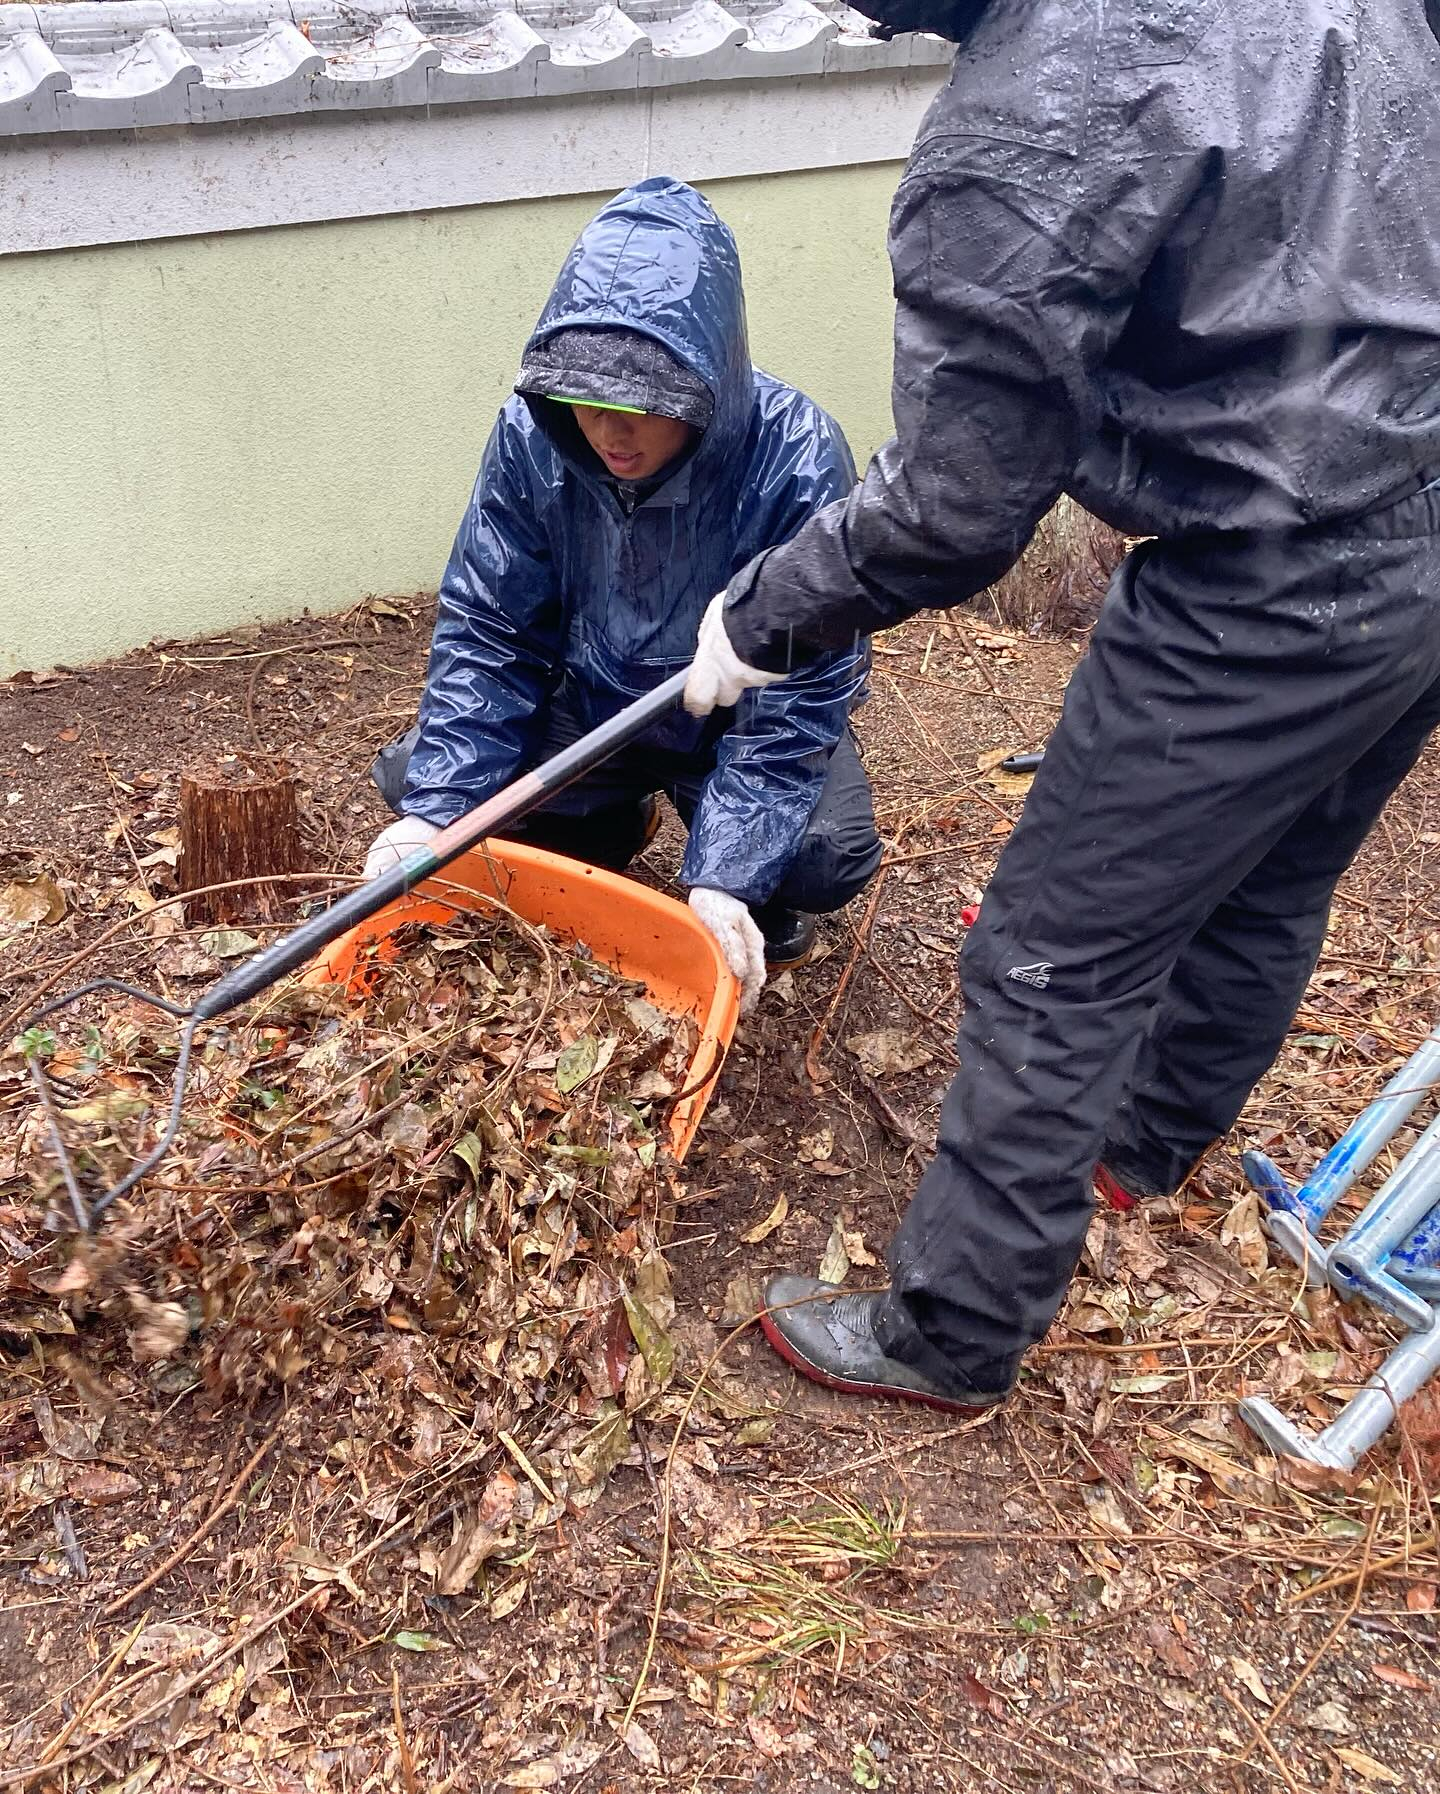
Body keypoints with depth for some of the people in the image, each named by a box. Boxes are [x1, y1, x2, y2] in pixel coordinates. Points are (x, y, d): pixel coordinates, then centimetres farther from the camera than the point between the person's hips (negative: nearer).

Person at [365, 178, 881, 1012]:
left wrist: (725, 879, -37)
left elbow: (800, 693, -28)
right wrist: (434, 807, -26)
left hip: (739, 716, -3)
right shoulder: (533, 435, -21)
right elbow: (487, 629, -14)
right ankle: (611, 827, 15)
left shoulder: (797, 460, -31)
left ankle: (756, 900, 8)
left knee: (826, 851, -30)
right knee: (416, 777, -11)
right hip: (591, 700, 4)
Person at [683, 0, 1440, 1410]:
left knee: (1053, 967, 4)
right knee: (1264, 889, 26)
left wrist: (760, 618, -1)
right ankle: (1149, 1143, 53)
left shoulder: (1014, 145, -24)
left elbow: (950, 513, -16)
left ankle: (950, 1339, 22)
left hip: (1278, 592, -9)